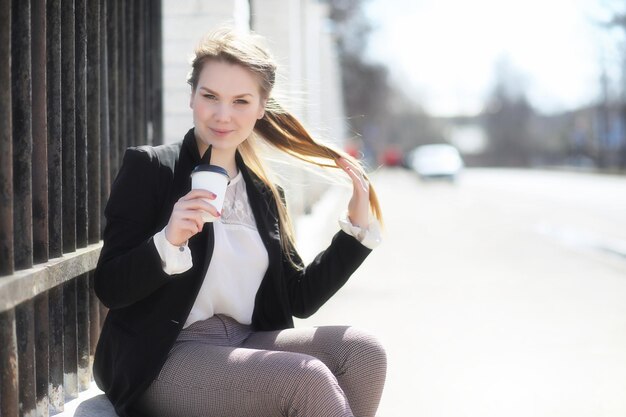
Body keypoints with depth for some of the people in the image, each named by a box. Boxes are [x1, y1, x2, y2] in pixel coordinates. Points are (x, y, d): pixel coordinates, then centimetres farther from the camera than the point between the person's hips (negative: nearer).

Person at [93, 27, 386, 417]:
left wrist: (357, 225, 7)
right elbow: (110, 289, -8)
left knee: (362, 351, -17)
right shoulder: (149, 168, -3)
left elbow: (300, 299, 13)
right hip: (162, 362, -6)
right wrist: (168, 241, -26)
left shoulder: (266, 194, 14)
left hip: (244, 344, 6)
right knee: (309, 380, -28)